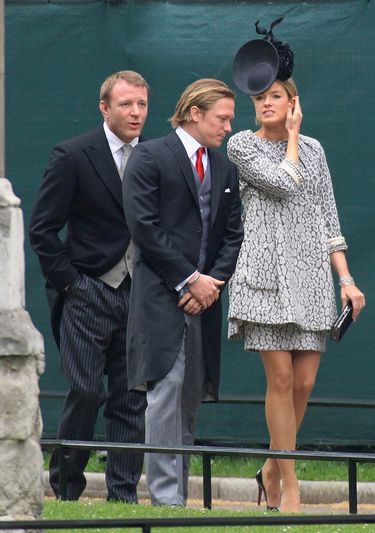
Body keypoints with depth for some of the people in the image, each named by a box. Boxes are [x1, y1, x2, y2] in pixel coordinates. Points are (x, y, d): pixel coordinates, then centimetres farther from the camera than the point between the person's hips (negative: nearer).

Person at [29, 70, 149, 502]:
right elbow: (42, 228, -4)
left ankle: (123, 494, 7)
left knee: (132, 399, 2)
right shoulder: (73, 156, -5)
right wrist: (66, 280, -7)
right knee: (86, 391, -9)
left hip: (138, 296, 4)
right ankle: (65, 484, 8)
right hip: (88, 293, -4)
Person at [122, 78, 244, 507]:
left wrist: (214, 282, -3)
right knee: (166, 390, -13)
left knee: (191, 398, 5)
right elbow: (143, 226, -9)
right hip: (161, 296, -6)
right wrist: (189, 279, -11)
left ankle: (177, 495, 8)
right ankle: (165, 496, -15)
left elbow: (233, 235, 16)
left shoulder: (225, 170, 17)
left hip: (204, 299, 6)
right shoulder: (149, 157, -2)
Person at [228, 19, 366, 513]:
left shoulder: (313, 149, 14)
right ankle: (289, 487, -4)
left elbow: (328, 218, 14)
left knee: (304, 382, 0)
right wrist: (292, 138, 2)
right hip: (268, 271, -4)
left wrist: (346, 278, 6)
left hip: (312, 273, 4)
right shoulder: (242, 145, 2)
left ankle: (274, 467, 21)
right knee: (280, 379, -8)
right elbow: (284, 182, -13)